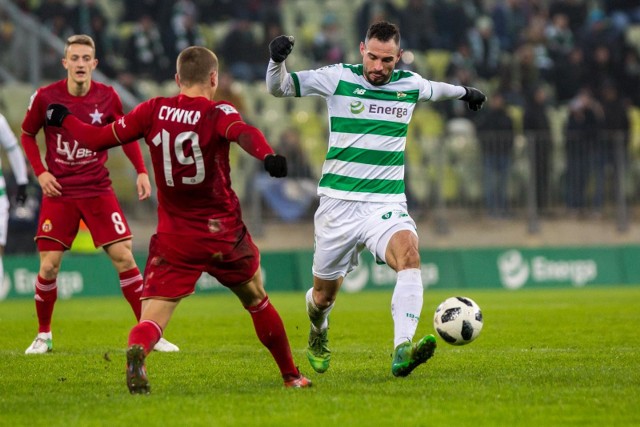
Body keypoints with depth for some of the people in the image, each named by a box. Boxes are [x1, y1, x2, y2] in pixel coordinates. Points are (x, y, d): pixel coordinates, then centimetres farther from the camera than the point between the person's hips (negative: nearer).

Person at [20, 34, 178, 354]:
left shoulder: (107, 97, -5)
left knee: (123, 257, -7)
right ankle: (43, 335, 14)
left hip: (97, 189, 1)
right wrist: (40, 172, -5)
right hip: (59, 191, -1)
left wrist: (141, 171, -2)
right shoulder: (45, 97, -8)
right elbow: (27, 135, 8)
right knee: (49, 266, -6)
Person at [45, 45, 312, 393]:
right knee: (257, 301, 23)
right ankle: (291, 376, 31)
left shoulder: (154, 111, 0)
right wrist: (268, 156, -50)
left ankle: (136, 352, -41)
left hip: (174, 240, 1)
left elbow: (98, 139, 5)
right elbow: (244, 133, -31)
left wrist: (63, 119, 23)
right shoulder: (217, 113, -8)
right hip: (225, 233, -1)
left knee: (152, 319, -7)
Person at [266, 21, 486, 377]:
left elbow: (432, 89, 31)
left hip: (387, 203, 1)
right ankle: (318, 335, 46)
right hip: (339, 203, -1)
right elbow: (279, 88, 0)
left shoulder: (410, 84, 6)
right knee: (324, 294, 7)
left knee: (409, 253, -31)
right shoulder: (338, 78, -3)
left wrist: (463, 92, 51)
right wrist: (277, 60, -22)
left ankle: (402, 353, -45)